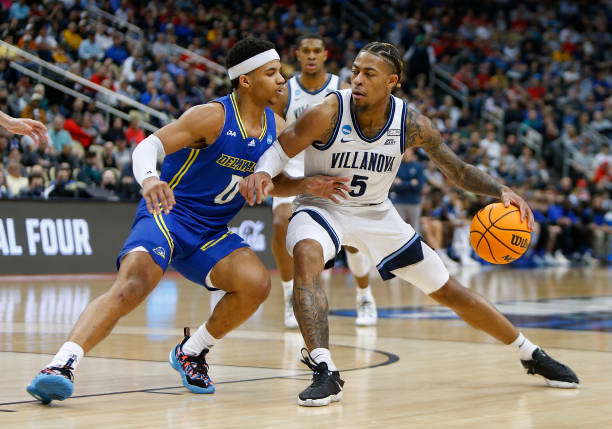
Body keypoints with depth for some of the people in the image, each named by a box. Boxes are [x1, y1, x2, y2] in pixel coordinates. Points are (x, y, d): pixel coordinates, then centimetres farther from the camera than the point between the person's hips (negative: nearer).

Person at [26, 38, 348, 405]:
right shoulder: (213, 116, -14)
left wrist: (309, 186, -2)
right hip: (167, 215, -6)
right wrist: (148, 179, -43)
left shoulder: (276, 127, 6)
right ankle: (62, 364, -40)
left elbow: (276, 182, 19)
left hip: (212, 233, 6)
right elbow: (149, 145, -21)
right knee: (131, 285, -31)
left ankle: (192, 352, 2)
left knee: (257, 283, -20)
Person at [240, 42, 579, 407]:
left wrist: (502, 191, -22)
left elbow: (457, 170, -5)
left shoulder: (411, 124, -17)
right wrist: (262, 172, -43)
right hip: (322, 207, -2)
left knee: (448, 290, 7)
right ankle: (326, 374, -39)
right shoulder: (329, 114, -25)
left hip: (376, 213, 2)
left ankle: (532, 355, 25)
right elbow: (280, 149, -19)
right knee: (306, 256, -38)